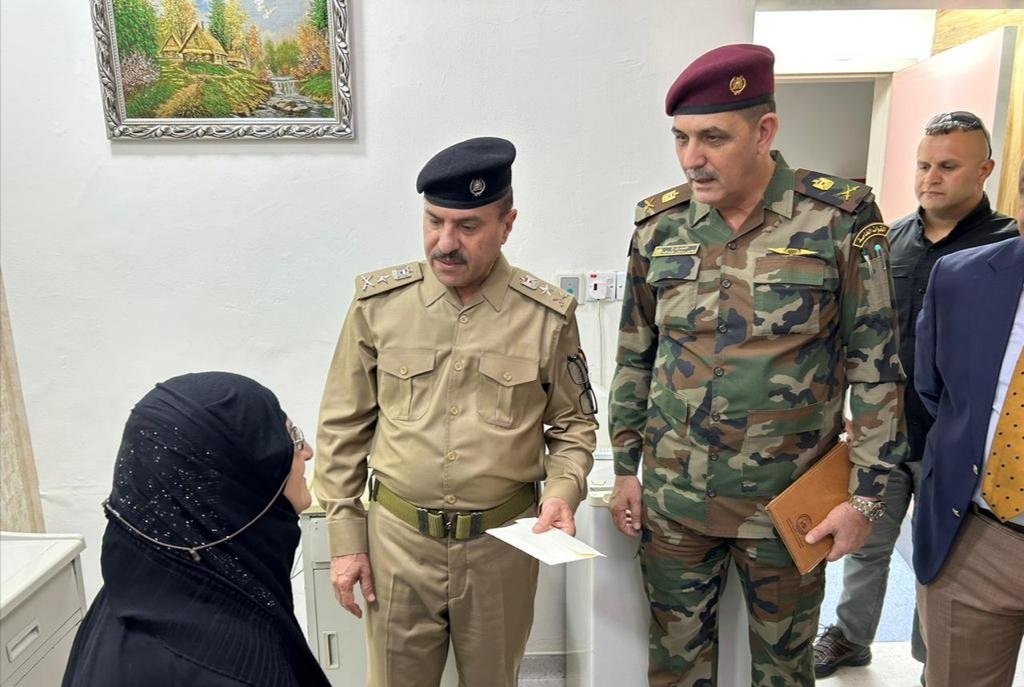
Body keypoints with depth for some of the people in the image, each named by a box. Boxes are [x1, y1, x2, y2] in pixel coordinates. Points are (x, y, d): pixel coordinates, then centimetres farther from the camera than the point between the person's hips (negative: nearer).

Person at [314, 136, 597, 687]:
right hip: (397, 538, 0)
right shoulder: (377, 301, -6)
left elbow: (573, 422, 5)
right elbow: (343, 426, 1)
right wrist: (345, 535, 1)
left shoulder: (547, 315, -8)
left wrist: (563, 489, -13)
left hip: (503, 541, 0)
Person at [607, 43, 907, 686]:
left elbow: (875, 366, -6)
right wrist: (625, 467, 6)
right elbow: (635, 355, 4)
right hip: (673, 497, 2)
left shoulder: (842, 218, -11)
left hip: (789, 502, -2)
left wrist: (865, 493, -6)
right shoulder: (659, 224, -3)